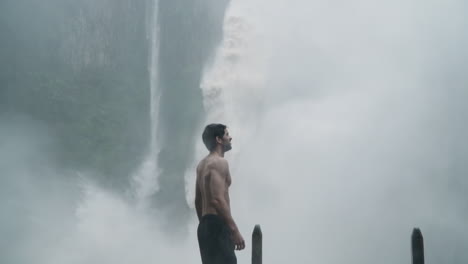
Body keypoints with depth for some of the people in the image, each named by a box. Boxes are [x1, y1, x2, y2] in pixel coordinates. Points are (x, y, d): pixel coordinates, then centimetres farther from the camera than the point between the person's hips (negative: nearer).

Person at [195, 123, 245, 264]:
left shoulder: (202, 164, 18)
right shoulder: (219, 163, -13)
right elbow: (218, 200, -24)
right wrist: (234, 230, -23)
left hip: (206, 225, 10)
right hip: (217, 225, -10)